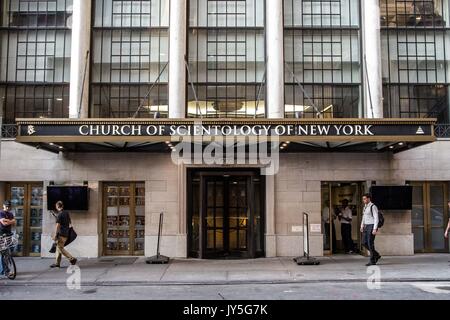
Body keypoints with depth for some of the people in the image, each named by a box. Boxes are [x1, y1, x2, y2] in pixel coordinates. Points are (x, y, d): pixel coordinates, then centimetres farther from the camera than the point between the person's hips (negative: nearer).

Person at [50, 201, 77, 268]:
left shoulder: (59, 214, -13)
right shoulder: (67, 213, 12)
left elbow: (58, 226, -17)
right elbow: (70, 222, 19)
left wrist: (55, 235, -16)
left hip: (61, 234, -9)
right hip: (66, 233, 9)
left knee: (60, 248, -5)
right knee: (58, 247, 13)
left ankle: (72, 259, -11)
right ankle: (57, 263, 14)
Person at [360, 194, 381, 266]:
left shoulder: (373, 207, -12)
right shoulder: (365, 207, 14)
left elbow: (376, 218, -15)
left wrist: (375, 229, -20)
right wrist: (362, 226, 11)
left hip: (371, 226, -8)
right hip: (366, 226, 8)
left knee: (370, 243, -5)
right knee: (364, 243, 8)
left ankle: (372, 261, 5)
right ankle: (376, 255, 24)